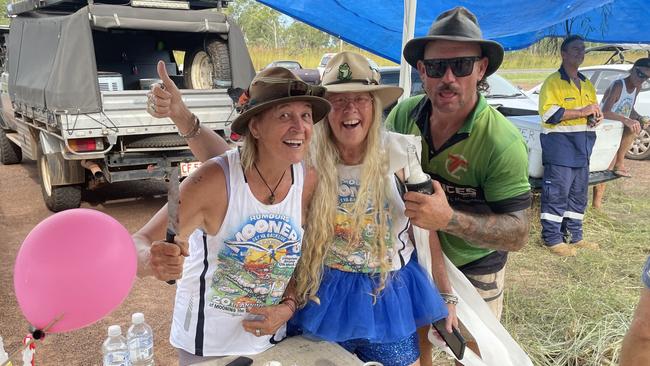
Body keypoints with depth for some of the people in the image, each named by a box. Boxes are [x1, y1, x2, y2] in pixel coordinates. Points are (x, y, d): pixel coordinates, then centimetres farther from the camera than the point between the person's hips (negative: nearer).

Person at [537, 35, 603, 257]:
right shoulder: (553, 82, -6)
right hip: (560, 145, -8)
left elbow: (594, 110, 28)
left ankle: (575, 236, 22)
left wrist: (596, 117, 3)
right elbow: (549, 113, -18)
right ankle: (552, 239, 2)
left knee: (579, 194, 12)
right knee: (557, 194, -5)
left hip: (582, 147, 8)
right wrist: (582, 112, -19)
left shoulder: (587, 84, 18)